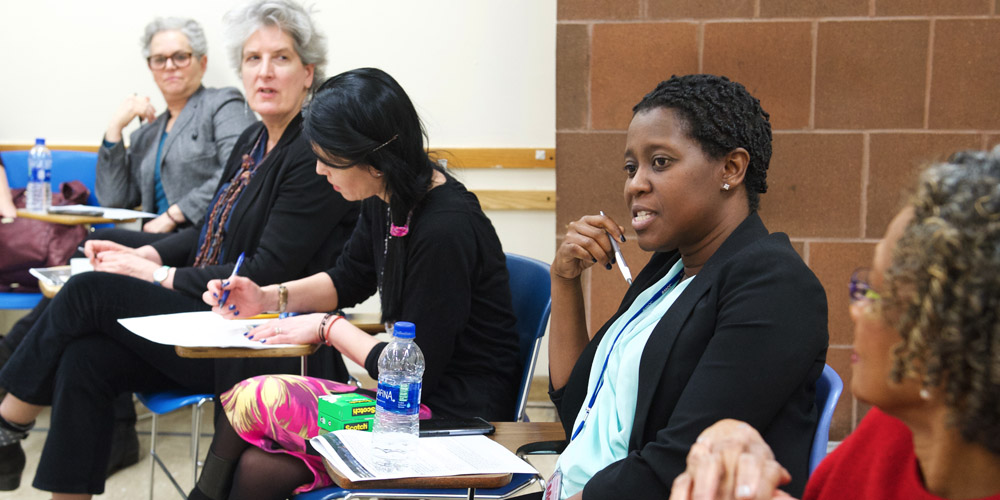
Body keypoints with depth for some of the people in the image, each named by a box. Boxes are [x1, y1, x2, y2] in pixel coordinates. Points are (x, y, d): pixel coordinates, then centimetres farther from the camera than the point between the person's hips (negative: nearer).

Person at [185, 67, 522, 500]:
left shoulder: (445, 230, -24)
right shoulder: (387, 200, 3)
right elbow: (348, 280, 23)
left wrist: (327, 328, -8)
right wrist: (268, 297, 8)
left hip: (453, 415, -8)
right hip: (405, 397, 8)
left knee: (255, 400, -14)